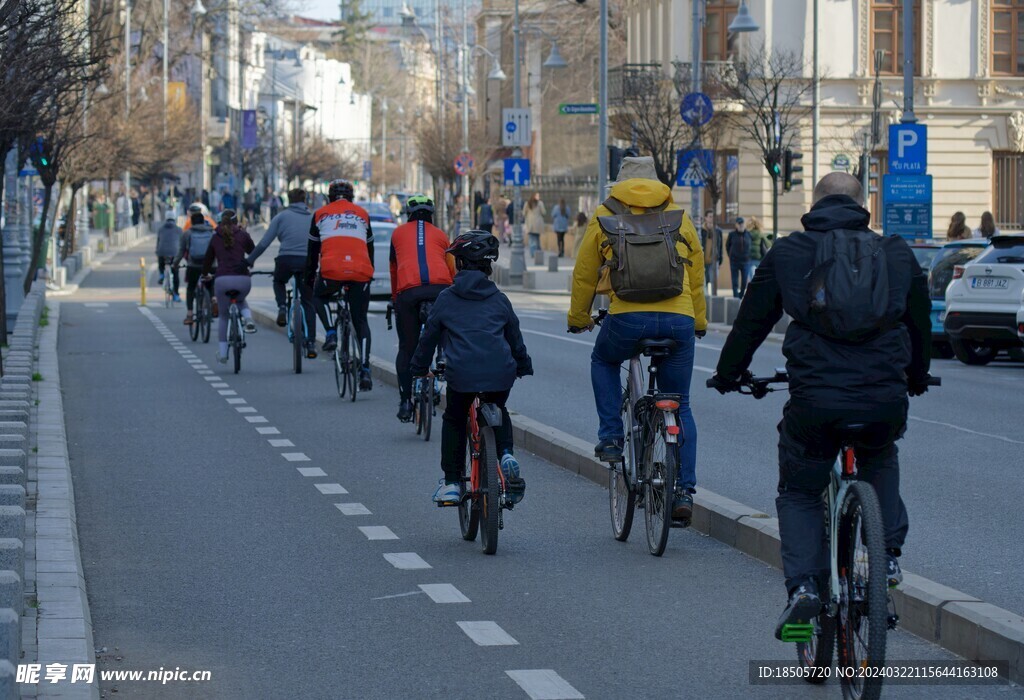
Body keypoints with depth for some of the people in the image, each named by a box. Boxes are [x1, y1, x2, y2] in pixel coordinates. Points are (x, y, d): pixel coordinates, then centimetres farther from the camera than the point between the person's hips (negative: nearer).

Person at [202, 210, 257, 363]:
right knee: (241, 300, 34)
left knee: (223, 315, 21)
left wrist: (205, 275, 40)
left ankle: (222, 353, 20)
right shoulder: (243, 235, 9)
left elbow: (208, 259, 24)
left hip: (222, 280, 0)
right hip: (243, 279, 0)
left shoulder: (215, 238, 15)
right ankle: (248, 319, 1)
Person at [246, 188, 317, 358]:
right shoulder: (313, 218, 19)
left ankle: (282, 308, 6)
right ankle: (311, 343, 3)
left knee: (278, 282, 33)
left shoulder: (281, 217, 12)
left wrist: (249, 260, 13)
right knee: (308, 304, 11)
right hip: (307, 261, 1)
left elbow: (264, 243, 6)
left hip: (286, 259, -1)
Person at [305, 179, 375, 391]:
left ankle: (331, 333, 7)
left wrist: (309, 277, 34)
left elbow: (312, 250, 24)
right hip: (360, 271, 2)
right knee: (361, 322, 12)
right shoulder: (362, 214, 23)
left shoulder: (321, 214, 19)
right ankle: (365, 371, 0)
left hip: (332, 270, -1)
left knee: (319, 296, 31)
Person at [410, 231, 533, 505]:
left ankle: (451, 483, 18)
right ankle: (506, 454, 4)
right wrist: (524, 366, 41)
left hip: (461, 375, -2)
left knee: (454, 421, 22)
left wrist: (419, 367, 30)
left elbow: (429, 336, 15)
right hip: (500, 374, 2)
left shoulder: (446, 299, 8)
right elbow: (515, 338, 25)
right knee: (498, 413, 31)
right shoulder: (499, 300, 14)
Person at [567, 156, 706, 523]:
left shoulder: (605, 216, 14)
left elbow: (584, 275, 19)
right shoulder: (679, 216, 19)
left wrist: (578, 319, 34)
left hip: (628, 317, -2)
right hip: (679, 320, 2)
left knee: (604, 360, 32)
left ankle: (611, 435, 18)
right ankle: (684, 491, 5)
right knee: (680, 407, 14)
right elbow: (696, 274, 26)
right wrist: (699, 321, 39)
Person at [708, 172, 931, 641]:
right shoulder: (897, 254, 13)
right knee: (880, 463, 34)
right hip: (885, 400, 2)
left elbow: (751, 321, 14)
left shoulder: (787, 254, 8)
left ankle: (803, 585, -2)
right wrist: (917, 379, 42)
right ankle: (888, 556, 19)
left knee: (799, 493, 18)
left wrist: (727, 375, 31)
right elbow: (920, 324, 24)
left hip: (814, 400, -2)